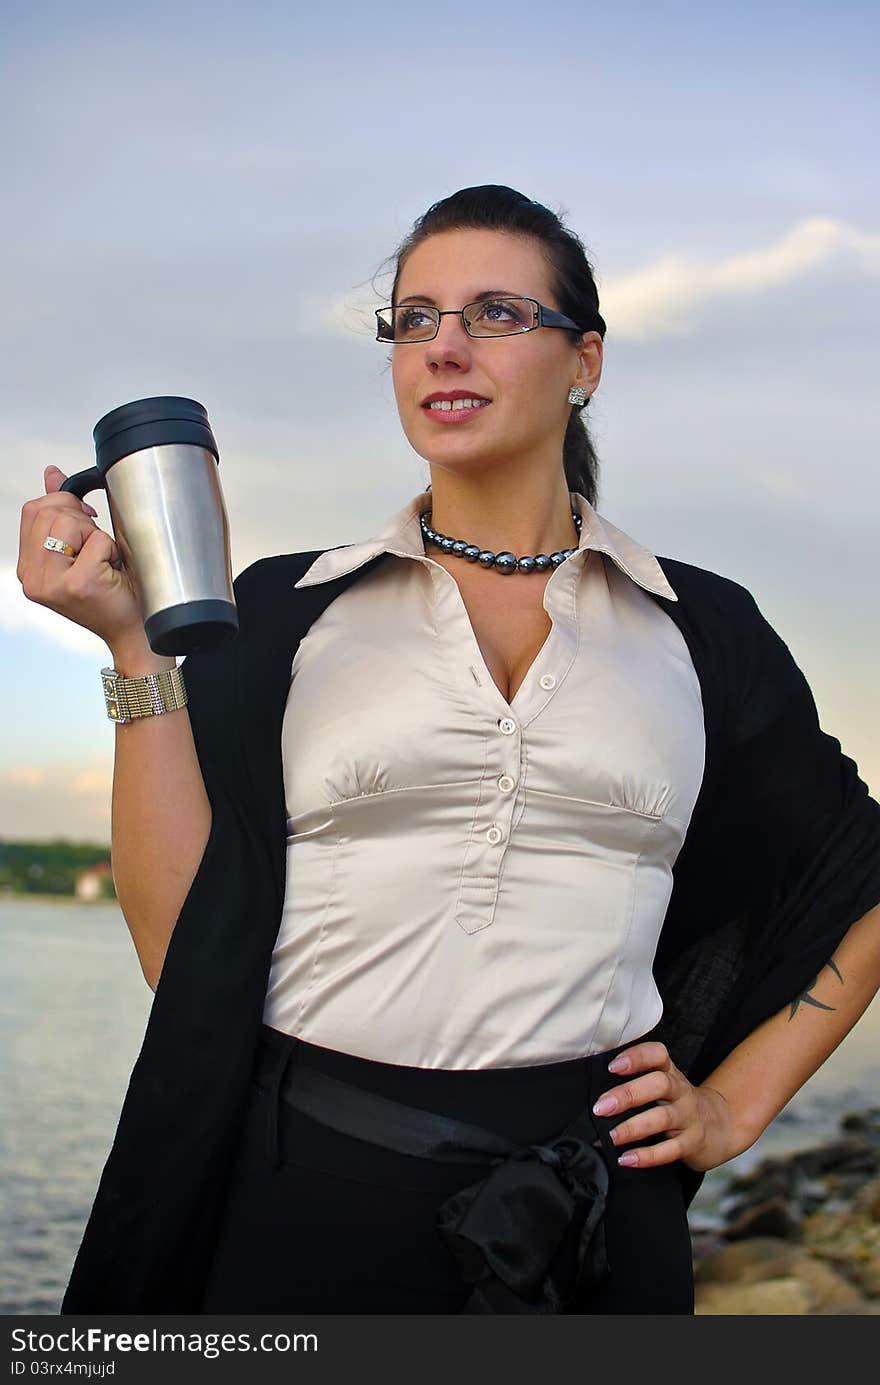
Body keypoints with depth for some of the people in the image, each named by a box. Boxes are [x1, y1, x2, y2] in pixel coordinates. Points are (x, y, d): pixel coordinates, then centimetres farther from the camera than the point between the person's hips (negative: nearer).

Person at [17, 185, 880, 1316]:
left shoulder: (702, 627, 6)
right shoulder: (284, 610, 5)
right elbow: (180, 944, -3)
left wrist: (735, 1105, 7)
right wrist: (134, 645, -7)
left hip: (593, 1219, 1)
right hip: (309, 1190, 0)